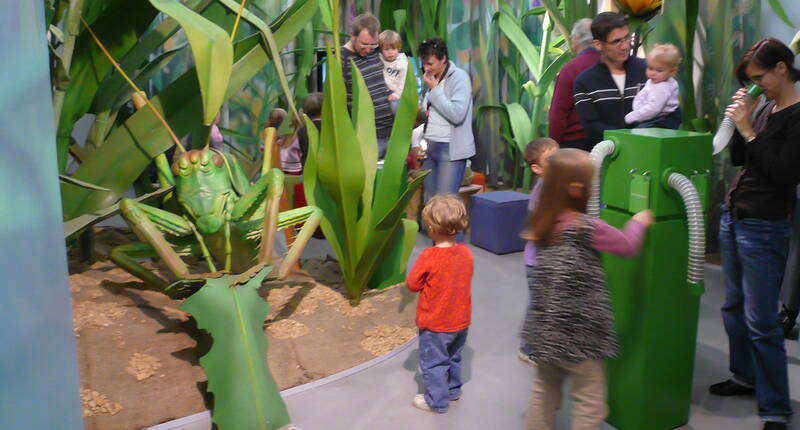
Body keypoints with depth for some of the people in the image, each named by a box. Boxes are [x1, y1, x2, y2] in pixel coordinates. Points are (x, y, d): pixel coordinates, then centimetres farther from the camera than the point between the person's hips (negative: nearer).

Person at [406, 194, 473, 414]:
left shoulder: (429, 257, -26)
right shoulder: (466, 253, -9)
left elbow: (412, 284, -15)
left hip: (435, 323, -6)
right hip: (461, 320, 6)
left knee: (433, 362, 12)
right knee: (453, 358, 26)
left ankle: (437, 400, 24)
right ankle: (453, 389, 43)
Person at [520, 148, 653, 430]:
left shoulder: (542, 222, 0)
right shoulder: (588, 228, -18)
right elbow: (627, 246, -3)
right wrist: (639, 221, 16)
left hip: (545, 328, 7)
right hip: (579, 332, -7)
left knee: (545, 390, 20)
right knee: (589, 403, 8)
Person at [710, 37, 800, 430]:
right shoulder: (767, 109, 11)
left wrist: (748, 130, -16)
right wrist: (741, 122, 0)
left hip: (763, 227, -8)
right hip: (732, 217, 8)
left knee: (760, 322, -5)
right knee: (734, 308, 17)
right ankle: (745, 377, 35)